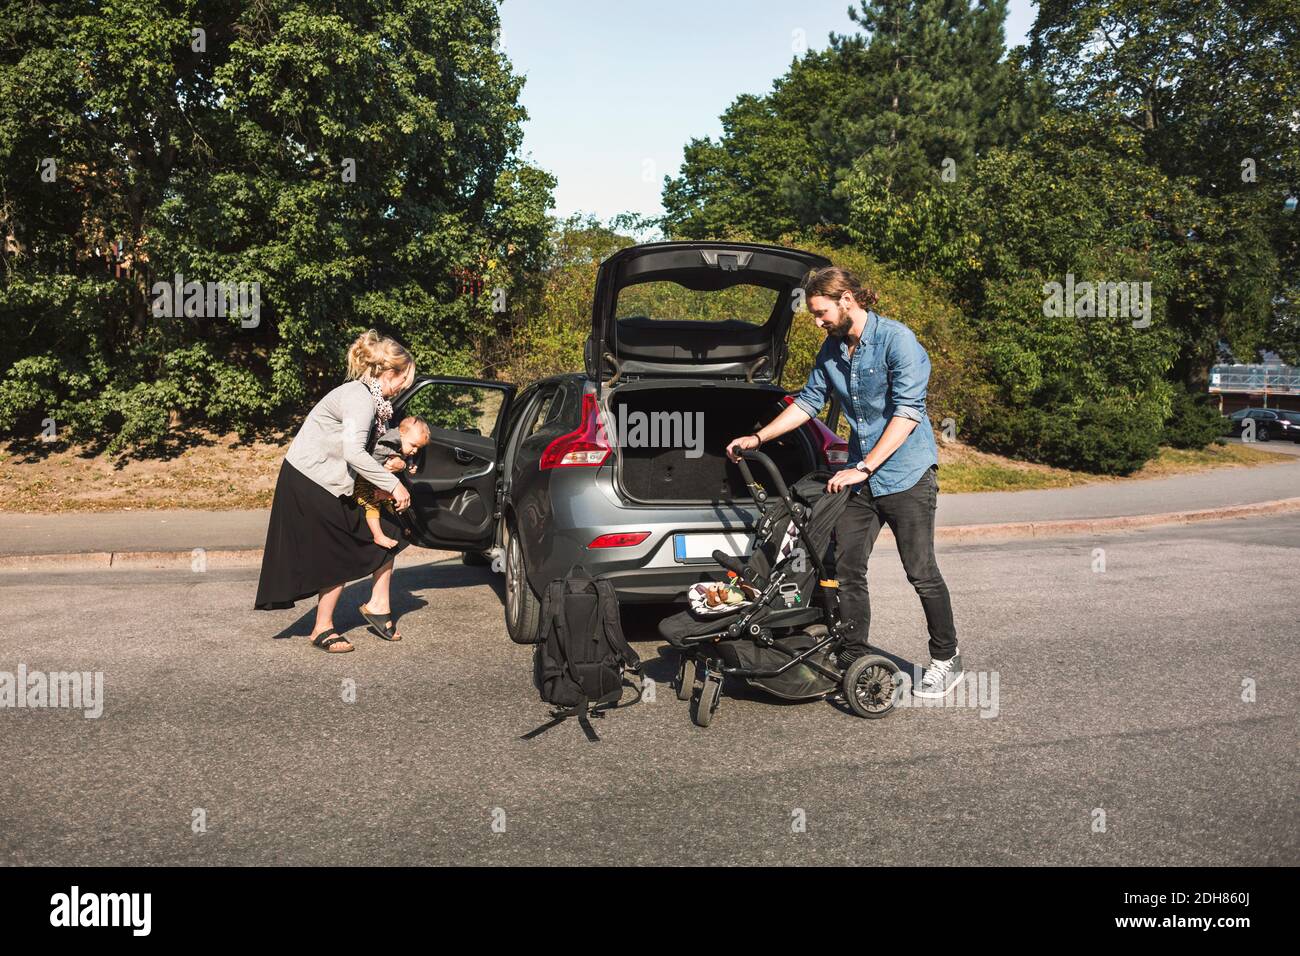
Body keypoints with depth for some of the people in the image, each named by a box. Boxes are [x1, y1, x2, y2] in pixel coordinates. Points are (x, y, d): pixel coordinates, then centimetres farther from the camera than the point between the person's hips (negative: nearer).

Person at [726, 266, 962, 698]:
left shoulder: (897, 339, -15)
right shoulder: (831, 350, 7)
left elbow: (908, 411, -21)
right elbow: (808, 401, 18)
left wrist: (863, 468, -24)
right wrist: (757, 439, 13)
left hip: (906, 473, -7)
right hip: (861, 476, 7)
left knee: (921, 571, -1)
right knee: (847, 569, 4)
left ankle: (946, 659, 17)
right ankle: (852, 660, 15)